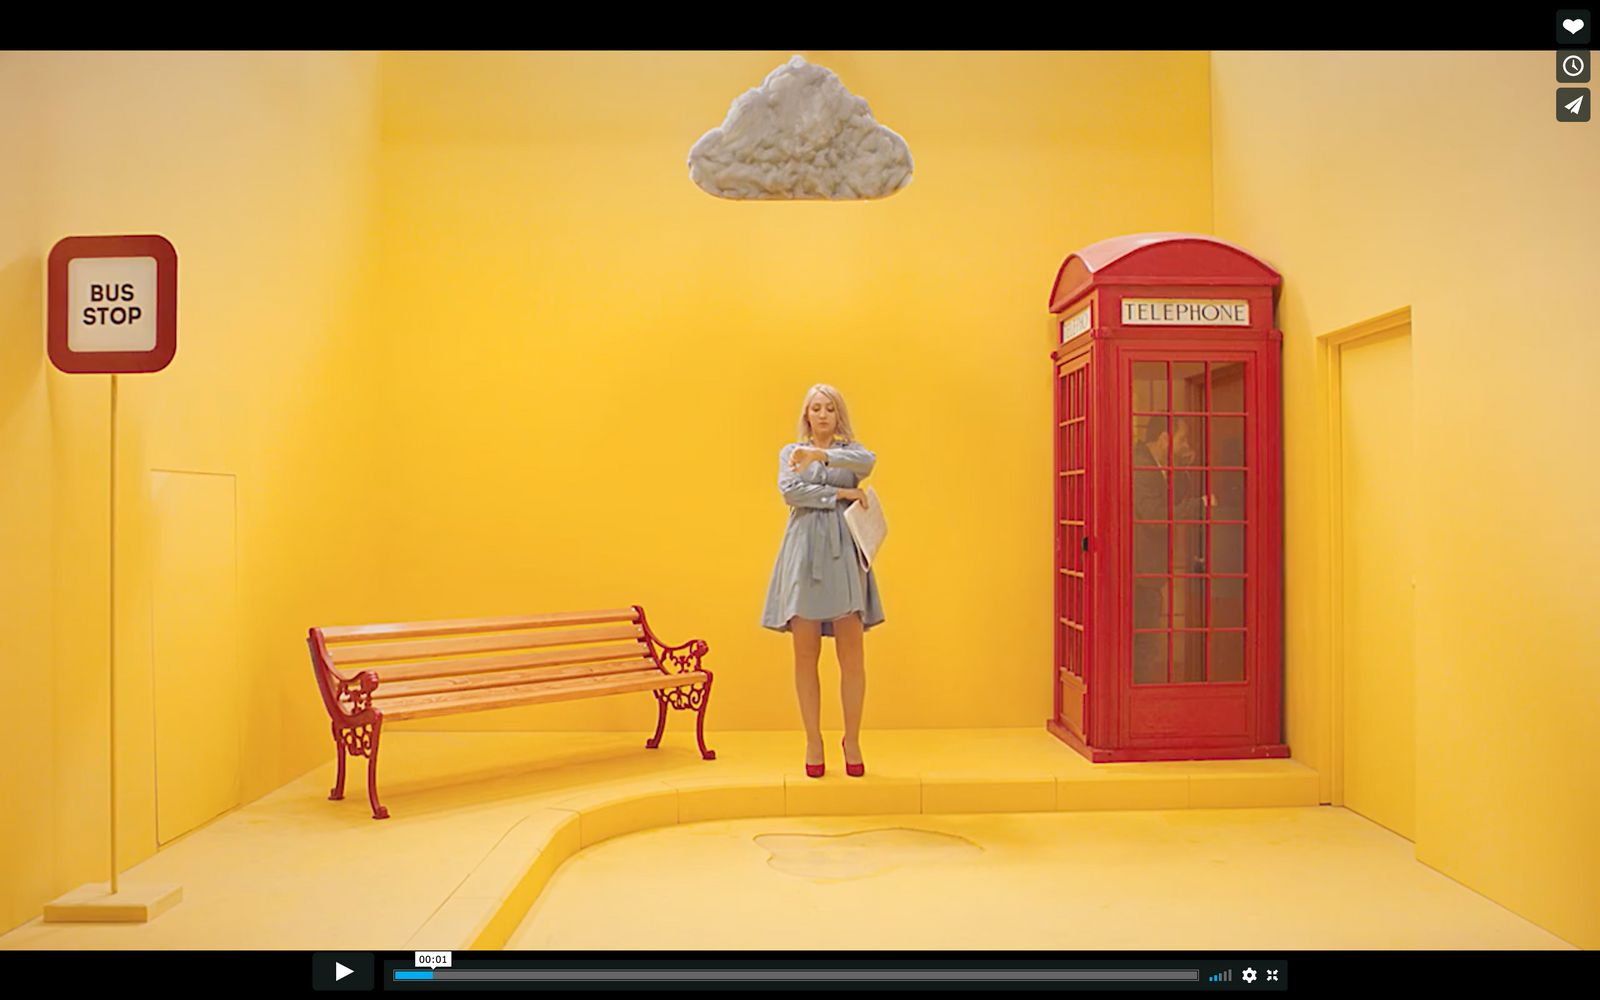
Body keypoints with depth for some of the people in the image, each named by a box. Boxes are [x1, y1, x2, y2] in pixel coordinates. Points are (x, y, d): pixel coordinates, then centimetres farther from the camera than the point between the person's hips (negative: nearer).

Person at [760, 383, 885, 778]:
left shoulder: (850, 449, 13)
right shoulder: (791, 452, 15)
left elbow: (866, 462, -13)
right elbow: (790, 491, -4)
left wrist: (822, 455, -27)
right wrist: (839, 494, -9)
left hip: (844, 550, 0)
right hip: (805, 549, 0)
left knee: (852, 655, -4)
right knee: (806, 654, 1)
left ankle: (852, 741, 7)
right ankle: (813, 741, 10)